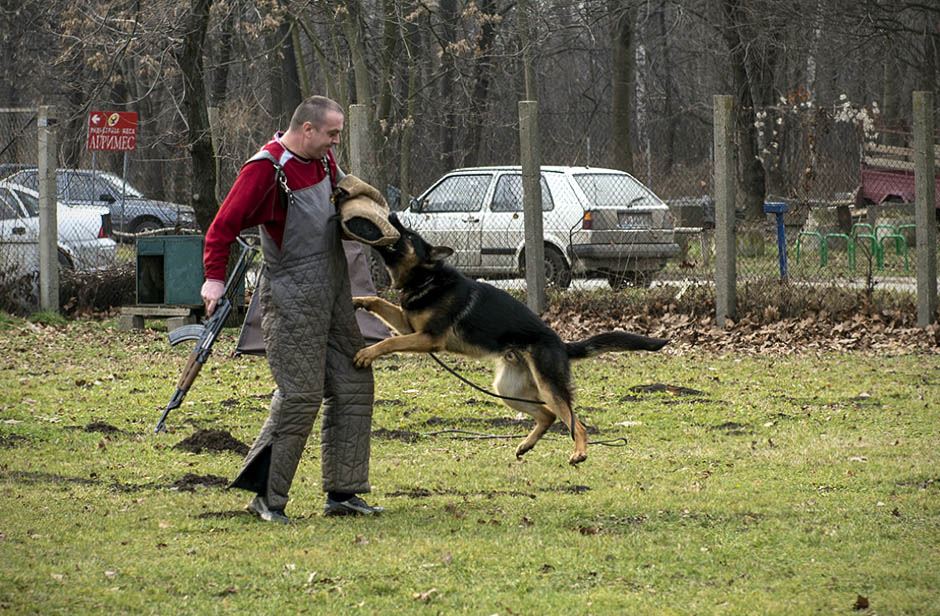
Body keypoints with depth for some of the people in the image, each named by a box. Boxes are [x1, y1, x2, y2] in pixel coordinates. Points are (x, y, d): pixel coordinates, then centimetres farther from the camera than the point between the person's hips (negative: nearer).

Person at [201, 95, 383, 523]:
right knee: (300, 395, -12)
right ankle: (267, 496, -5)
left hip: (334, 295, 9)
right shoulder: (267, 168, -15)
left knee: (353, 388, 8)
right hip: (292, 299, -9)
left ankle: (342, 492, 15)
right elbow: (225, 223, -18)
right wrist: (215, 276, -26)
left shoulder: (323, 161, 11)